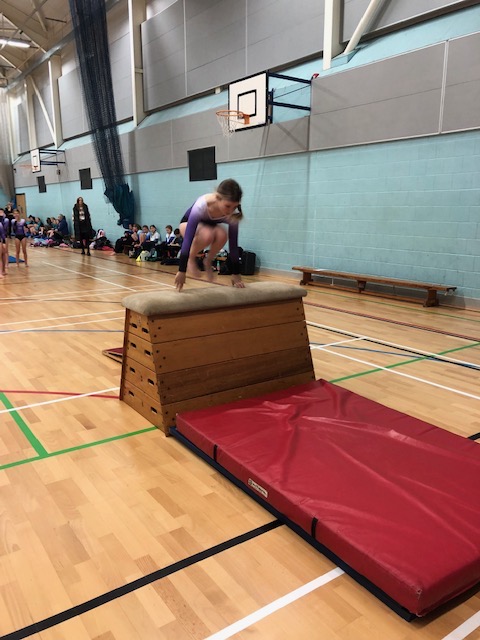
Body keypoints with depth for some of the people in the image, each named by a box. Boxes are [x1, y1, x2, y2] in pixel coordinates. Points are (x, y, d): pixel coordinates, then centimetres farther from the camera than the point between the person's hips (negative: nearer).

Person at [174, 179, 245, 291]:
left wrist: (236, 273, -22)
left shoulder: (233, 214, -30)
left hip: (211, 225, 3)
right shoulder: (201, 205, -42)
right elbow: (188, 239, -43)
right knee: (207, 234, -38)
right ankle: (191, 259, -9)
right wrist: (182, 271, -46)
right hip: (188, 223, -3)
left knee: (222, 235, -33)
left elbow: (233, 243, -24)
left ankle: (208, 261, -5)